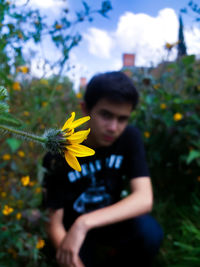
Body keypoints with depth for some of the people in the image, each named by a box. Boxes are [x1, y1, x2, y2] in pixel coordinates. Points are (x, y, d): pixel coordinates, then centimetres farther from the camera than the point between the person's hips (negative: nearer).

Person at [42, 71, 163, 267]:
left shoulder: (130, 138, -18)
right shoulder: (58, 156, -23)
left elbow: (144, 199, -29)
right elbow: (54, 223, -18)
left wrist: (85, 223, -40)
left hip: (111, 221, 1)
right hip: (72, 227, -1)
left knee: (150, 230, -28)